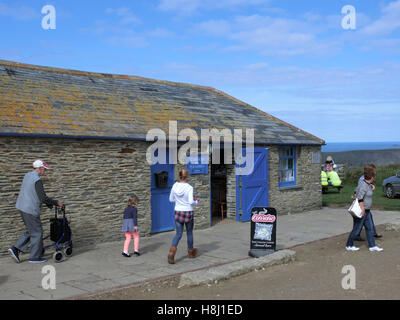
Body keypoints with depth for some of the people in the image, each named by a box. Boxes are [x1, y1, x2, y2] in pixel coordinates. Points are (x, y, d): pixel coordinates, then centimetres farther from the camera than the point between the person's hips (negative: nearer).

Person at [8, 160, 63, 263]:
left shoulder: (28, 175, 10)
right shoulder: (37, 180, -20)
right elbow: (43, 198, -22)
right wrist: (56, 203, -10)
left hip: (23, 207, 9)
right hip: (30, 210, -9)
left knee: (30, 231, 20)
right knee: (37, 232, 3)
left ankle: (15, 249, 15)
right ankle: (35, 257, 11)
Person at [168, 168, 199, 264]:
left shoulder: (175, 186, -2)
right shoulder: (189, 187, -15)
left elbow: (171, 199, 7)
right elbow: (191, 201, -21)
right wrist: (196, 202, 0)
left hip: (178, 212, 3)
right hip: (188, 212, -3)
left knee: (178, 234, 6)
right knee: (189, 232, 17)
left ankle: (172, 252, -16)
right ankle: (191, 252, 34)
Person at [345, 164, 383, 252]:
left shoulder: (368, 184, 10)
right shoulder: (363, 185, -21)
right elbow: (360, 198, -24)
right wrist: (363, 209, -23)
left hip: (366, 211, 10)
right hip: (361, 211, -10)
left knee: (369, 228, 12)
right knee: (356, 229, 1)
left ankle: (372, 246, 18)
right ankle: (349, 246, 13)